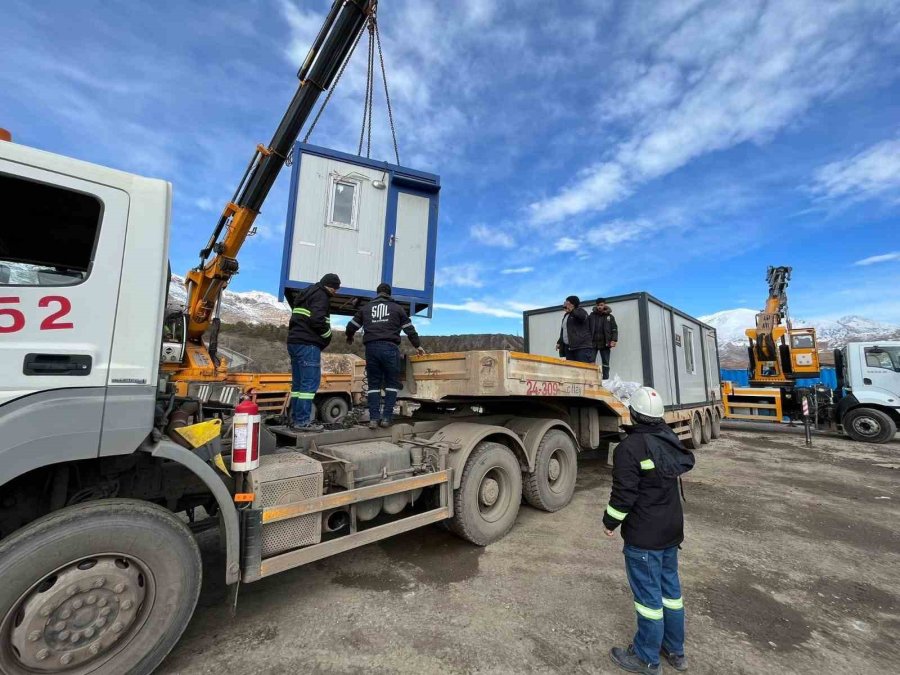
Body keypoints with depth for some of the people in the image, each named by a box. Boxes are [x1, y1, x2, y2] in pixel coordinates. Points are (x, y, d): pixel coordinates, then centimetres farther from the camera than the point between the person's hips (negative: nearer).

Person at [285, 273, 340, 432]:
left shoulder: (305, 294, 24)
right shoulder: (321, 296, -6)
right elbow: (317, 320, -19)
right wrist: (327, 335, -4)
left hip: (294, 341, 10)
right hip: (308, 344, -10)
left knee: (298, 382, 11)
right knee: (310, 382, -10)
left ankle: (295, 419, 14)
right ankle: (303, 421, -11)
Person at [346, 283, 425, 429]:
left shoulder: (365, 308, 19)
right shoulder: (397, 308, 14)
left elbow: (351, 326, 21)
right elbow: (409, 329, 13)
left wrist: (349, 338, 43)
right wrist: (418, 345, 24)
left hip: (371, 348, 2)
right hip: (389, 347, -2)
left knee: (374, 383, 9)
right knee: (392, 383, 6)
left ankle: (374, 418, 2)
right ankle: (386, 417, 0)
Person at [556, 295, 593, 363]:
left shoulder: (580, 311, 4)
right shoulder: (566, 315, 25)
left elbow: (582, 316, -22)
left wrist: (570, 310, -15)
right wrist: (559, 342, 24)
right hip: (568, 347, 7)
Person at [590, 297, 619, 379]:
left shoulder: (610, 316, 9)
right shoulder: (592, 315, 9)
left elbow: (614, 329, 5)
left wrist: (614, 340, -9)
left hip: (605, 343, 0)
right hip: (593, 342, 0)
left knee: (605, 363, 4)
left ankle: (605, 380, 7)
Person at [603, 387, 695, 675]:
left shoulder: (629, 447, -24)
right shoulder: (669, 438, -1)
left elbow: (623, 492, -22)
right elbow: (687, 461, 18)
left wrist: (610, 522, -6)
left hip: (644, 535, -8)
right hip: (672, 529, 8)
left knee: (648, 594, 8)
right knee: (670, 587, 21)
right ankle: (675, 650, 38)